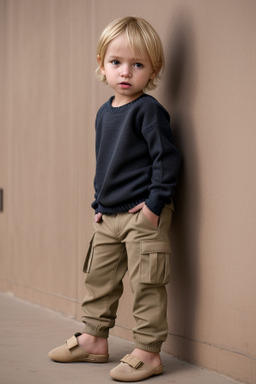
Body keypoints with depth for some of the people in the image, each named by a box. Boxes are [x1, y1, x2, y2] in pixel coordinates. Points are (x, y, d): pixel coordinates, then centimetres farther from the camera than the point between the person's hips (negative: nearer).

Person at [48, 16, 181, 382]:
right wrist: (99, 203, 17)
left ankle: (148, 352, 5)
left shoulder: (148, 110, -12)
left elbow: (167, 157, -15)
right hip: (110, 216, 8)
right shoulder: (104, 112, 12)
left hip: (143, 215, -8)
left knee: (146, 283, -3)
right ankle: (94, 339, 31)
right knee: (99, 278, 16)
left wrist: (155, 203, -19)